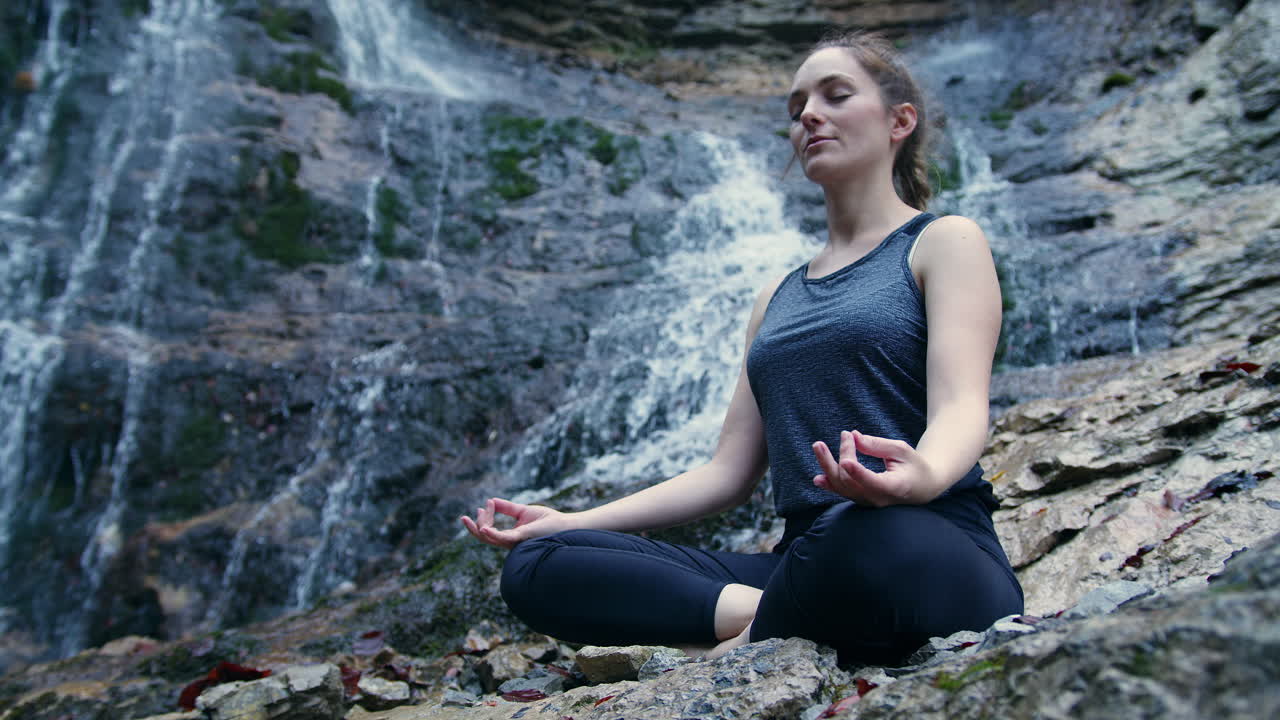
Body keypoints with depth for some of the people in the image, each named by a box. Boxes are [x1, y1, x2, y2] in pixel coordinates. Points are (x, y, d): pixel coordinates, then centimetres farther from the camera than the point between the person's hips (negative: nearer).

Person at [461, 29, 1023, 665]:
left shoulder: (945, 242, 8)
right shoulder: (778, 299, 23)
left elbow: (962, 406, -10)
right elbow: (727, 473, 18)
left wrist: (921, 475, -35)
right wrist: (571, 521, 9)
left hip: (934, 553, -5)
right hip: (805, 560, 6)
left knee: (863, 537, -43)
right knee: (537, 567, -11)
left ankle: (753, 647, -16)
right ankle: (777, 618, -21)